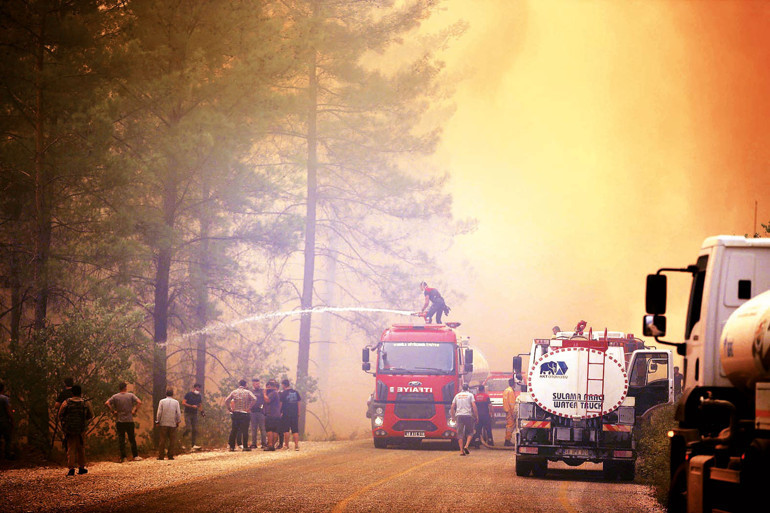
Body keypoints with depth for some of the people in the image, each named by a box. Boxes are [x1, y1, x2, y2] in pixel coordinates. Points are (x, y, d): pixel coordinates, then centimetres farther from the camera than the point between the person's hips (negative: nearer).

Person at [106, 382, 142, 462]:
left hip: (119, 421, 0)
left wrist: (113, 411, -4)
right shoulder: (130, 395, 0)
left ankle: (123, 457, 1)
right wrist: (135, 410, -2)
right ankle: (135, 456, 8)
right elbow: (139, 402, -10)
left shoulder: (115, 397, 0)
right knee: (132, 439, 7)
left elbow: (106, 403, -11)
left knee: (121, 439, 3)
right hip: (130, 421, 0)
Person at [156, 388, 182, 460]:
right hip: (172, 424, 0)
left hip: (163, 424, 0)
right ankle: (170, 456, 4)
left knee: (162, 440, 3)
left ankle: (160, 456, 1)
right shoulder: (176, 402, 1)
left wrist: (157, 421, 5)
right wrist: (178, 422, 13)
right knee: (172, 441, 7)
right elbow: (178, 413, 2)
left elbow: (159, 412, -2)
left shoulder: (162, 401, -1)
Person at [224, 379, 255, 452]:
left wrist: (229, 409, 4)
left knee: (234, 430, 8)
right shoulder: (247, 392, 0)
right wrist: (248, 408, -12)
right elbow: (254, 399, -15)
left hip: (235, 413, 3)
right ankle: (245, 446, -3)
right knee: (245, 430, 0)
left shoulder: (234, 392, 7)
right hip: (244, 413, -3)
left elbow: (226, 400, -1)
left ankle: (232, 447, 6)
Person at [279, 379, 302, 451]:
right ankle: (296, 445, -3)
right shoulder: (296, 392, 6)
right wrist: (298, 413, 17)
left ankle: (286, 446, 6)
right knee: (295, 430, 6)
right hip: (295, 414, 4)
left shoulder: (283, 393, -7)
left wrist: (280, 412, 6)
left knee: (286, 430, 4)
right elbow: (298, 403, 10)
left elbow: (280, 404, -6)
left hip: (286, 414, -4)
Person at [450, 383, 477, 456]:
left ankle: (461, 450, -1)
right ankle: (466, 446, -11)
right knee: (470, 432, 10)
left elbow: (452, 407, 11)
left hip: (459, 415, 2)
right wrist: (476, 416, 2)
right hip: (468, 415, -2)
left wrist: (453, 417, 20)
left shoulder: (457, 395, 14)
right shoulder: (470, 395, 4)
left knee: (460, 433, 4)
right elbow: (474, 406, -4)